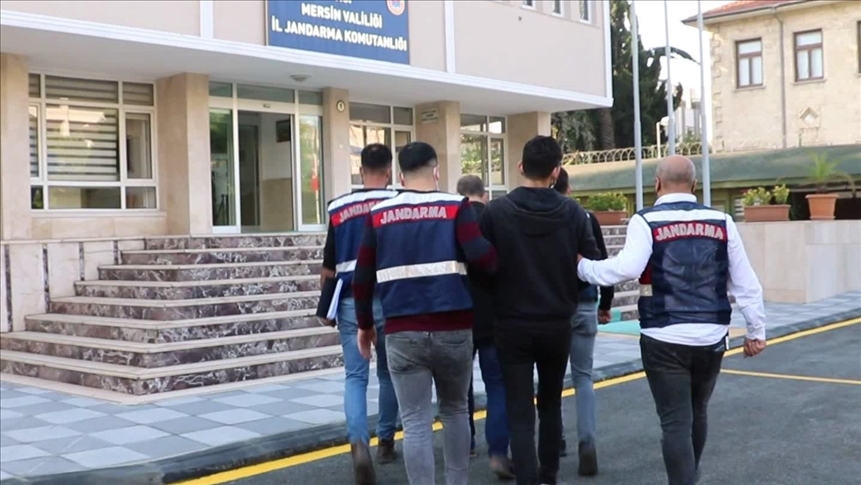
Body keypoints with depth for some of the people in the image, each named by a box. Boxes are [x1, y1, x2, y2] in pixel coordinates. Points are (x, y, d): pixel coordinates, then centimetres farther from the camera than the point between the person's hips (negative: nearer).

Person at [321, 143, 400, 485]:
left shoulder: (339, 208, 3)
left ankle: (358, 442, -19)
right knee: (388, 373, 17)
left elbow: (329, 267, 8)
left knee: (355, 377, 3)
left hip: (351, 301, 1)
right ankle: (385, 441, 29)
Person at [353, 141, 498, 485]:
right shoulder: (456, 207, -2)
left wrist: (365, 324, 19)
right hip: (453, 329, 0)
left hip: (402, 333, 0)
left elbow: (362, 277, 7)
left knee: (416, 423, 5)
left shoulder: (379, 215, 5)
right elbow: (480, 256, -16)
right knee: (455, 410, 21)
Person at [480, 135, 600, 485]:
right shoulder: (572, 212, -6)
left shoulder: (496, 211, -10)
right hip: (557, 324, 3)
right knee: (550, 404, 21)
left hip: (513, 325, -2)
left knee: (520, 412, 2)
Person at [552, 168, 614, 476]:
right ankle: (587, 444, -9)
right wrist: (605, 305, 13)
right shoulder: (587, 219, 1)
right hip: (583, 306, 1)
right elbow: (602, 264, 3)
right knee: (583, 376, 6)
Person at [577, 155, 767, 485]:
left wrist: (582, 266, -6)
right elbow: (745, 282, 6)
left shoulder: (647, 221, -6)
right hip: (711, 338, 4)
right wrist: (756, 330, 15)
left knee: (676, 422, 2)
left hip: (665, 340, -4)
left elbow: (626, 269, -21)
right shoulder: (721, 221, 5)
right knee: (697, 414, 23)